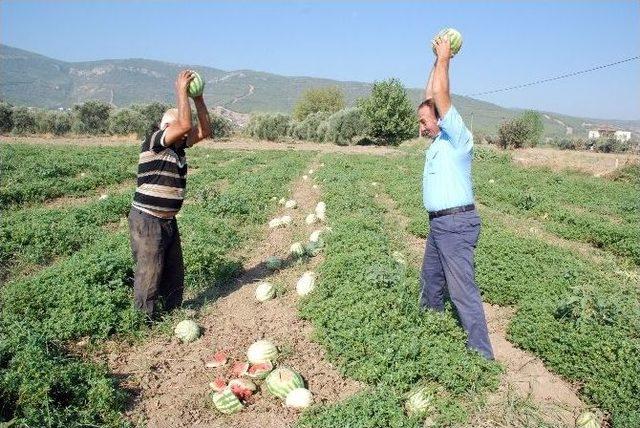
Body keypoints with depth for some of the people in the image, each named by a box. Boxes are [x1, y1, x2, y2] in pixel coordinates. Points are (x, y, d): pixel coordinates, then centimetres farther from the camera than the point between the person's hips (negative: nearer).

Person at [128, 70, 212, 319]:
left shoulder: (179, 147, 8)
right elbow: (185, 125, -29)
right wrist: (181, 91, -20)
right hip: (147, 221, -8)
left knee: (174, 274, 17)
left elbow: (204, 131, 5)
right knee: (148, 277, 1)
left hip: (169, 221, 9)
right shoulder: (152, 143, -15)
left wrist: (198, 98, -1)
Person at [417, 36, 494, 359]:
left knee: (463, 290, -10)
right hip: (438, 224, 10)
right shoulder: (440, 140, 14)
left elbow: (440, 95, -18)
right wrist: (437, 61, 18)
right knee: (430, 280, 21)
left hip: (456, 224, -10)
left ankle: (482, 355, -4)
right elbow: (431, 97, 20)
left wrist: (445, 58, -6)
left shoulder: (458, 138, -10)